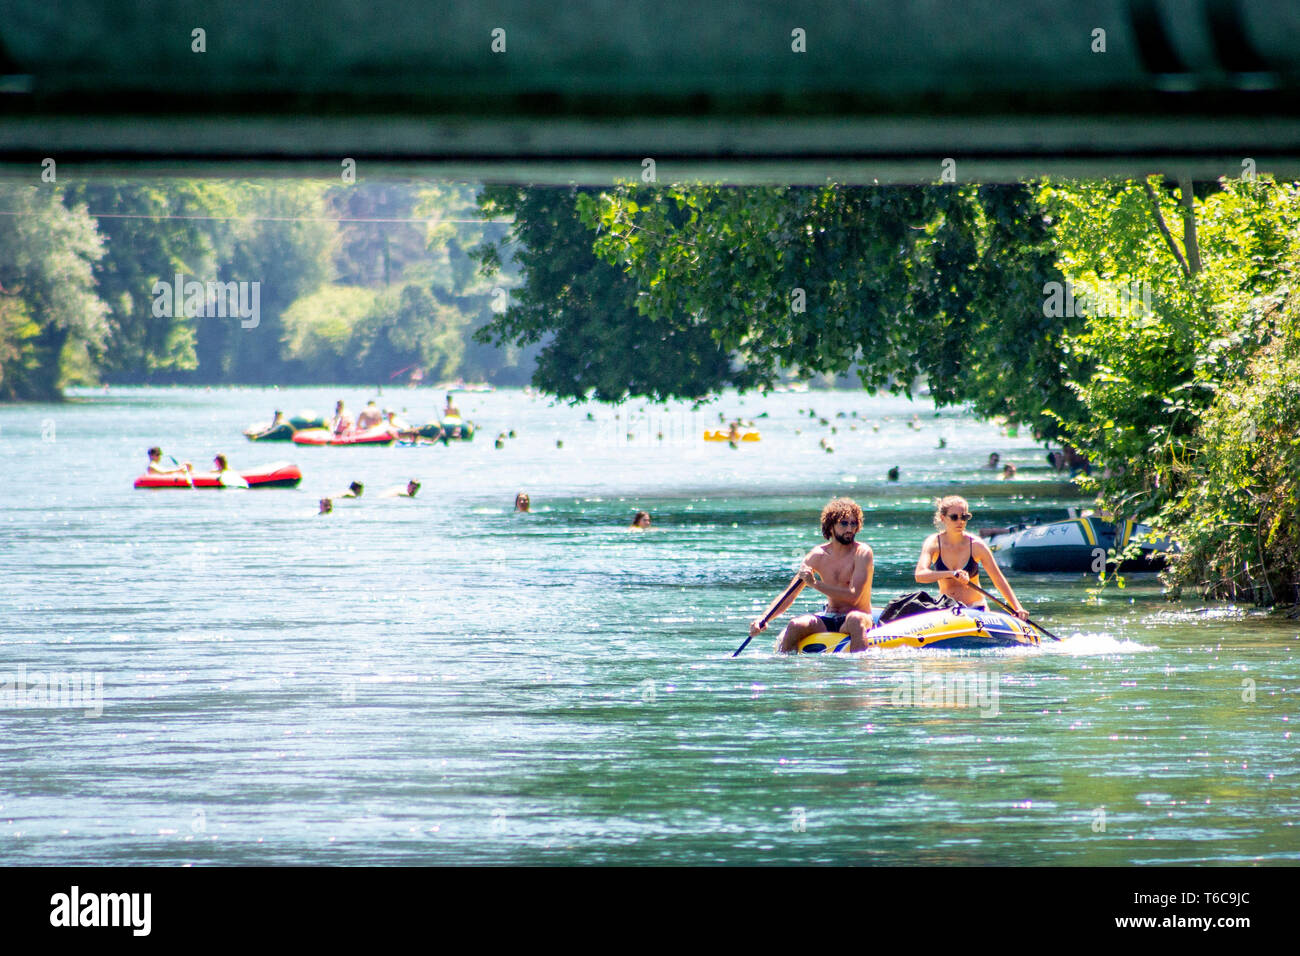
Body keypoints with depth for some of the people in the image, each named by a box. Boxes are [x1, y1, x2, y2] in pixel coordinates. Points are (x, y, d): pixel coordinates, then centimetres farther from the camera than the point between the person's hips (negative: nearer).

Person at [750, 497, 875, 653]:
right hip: (829, 619, 4)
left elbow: (853, 596, -20)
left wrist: (815, 584, -25)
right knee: (796, 625, -23)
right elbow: (789, 596, 5)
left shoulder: (862, 553, -9)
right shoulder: (818, 555, 4)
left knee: (855, 619, -39)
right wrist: (763, 618, -10)